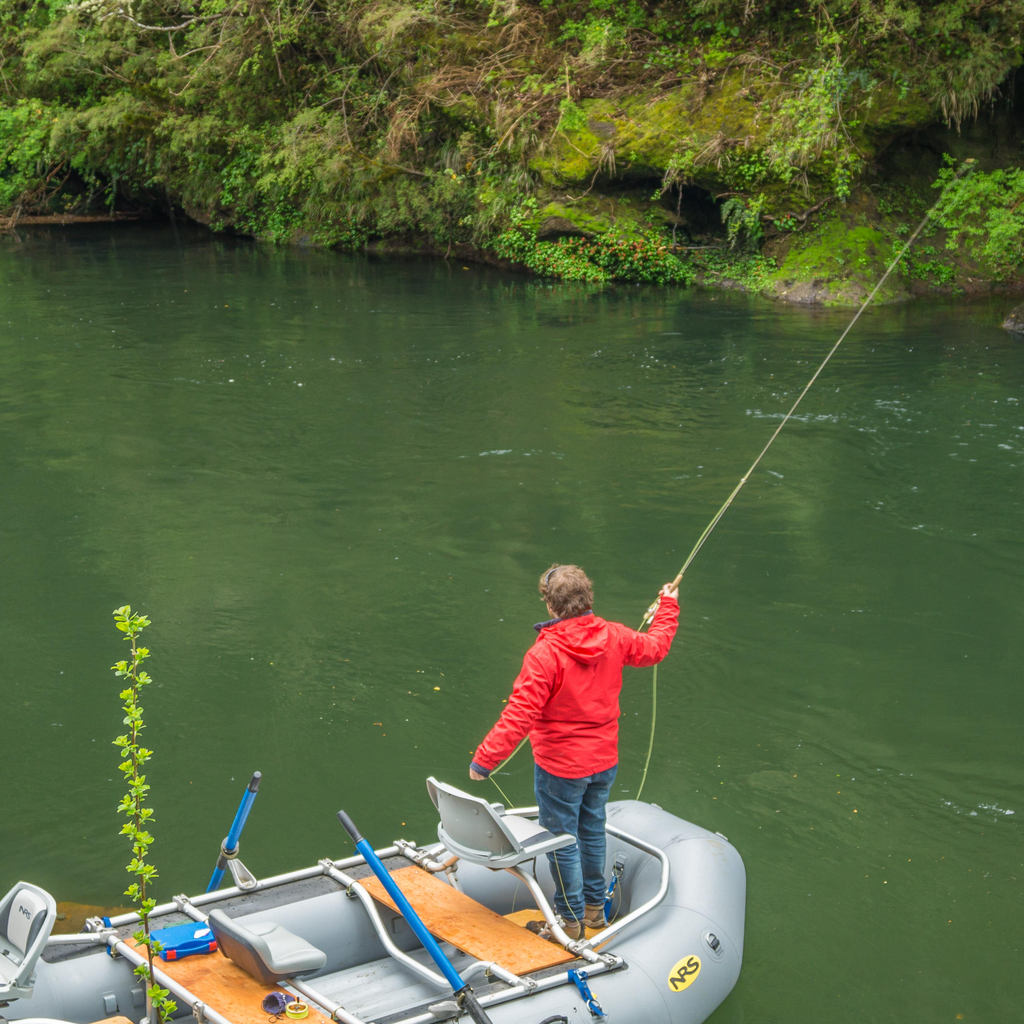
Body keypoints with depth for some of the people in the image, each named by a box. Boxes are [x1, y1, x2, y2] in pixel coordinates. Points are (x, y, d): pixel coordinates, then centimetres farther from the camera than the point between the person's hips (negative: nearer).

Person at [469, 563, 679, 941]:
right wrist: (669, 608, 31)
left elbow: (519, 715, -27)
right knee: (592, 831, 23)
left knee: (562, 841, 9)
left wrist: (484, 758, -19)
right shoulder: (614, 638, -8)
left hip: (560, 768, -6)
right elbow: (655, 647, 13)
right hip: (604, 761, 7)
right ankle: (594, 906, 38)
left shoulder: (544, 654, -26)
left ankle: (571, 920, 22)